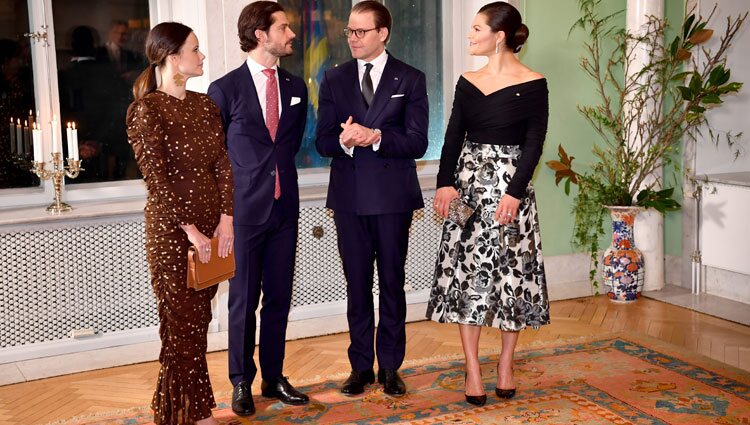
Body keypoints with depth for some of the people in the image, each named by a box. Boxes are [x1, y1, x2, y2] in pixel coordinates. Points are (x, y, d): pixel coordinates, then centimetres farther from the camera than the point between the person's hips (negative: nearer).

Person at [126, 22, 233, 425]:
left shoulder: (204, 105, 10)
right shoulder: (147, 110, -10)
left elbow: (223, 163, 6)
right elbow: (156, 178, -14)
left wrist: (225, 219, -4)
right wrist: (190, 229, -15)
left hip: (211, 226, 6)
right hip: (171, 230, -6)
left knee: (198, 322, 12)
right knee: (182, 324, 3)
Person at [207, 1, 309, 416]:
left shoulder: (295, 87, 8)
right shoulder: (225, 89, -7)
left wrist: (276, 165, 11)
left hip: (285, 205, 4)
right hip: (244, 207, -4)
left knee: (279, 297, 11)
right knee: (243, 300, 5)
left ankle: (273, 377, 24)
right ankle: (241, 382, 19)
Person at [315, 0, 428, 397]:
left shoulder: (410, 79, 0)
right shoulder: (334, 79, 8)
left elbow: (417, 142, -7)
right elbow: (323, 141, 3)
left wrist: (375, 137, -21)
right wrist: (344, 141, -19)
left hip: (392, 194, -2)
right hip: (349, 195, 2)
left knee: (392, 281, 6)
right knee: (357, 283, 8)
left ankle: (390, 366, 17)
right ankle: (361, 365, 18)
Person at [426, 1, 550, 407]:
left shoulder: (533, 84, -5)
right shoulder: (467, 82, 7)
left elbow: (534, 144, -9)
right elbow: (453, 136, 4)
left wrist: (515, 192, -18)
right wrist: (445, 183, -10)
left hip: (511, 185, -4)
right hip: (469, 183, 4)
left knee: (512, 271, 3)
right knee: (467, 270, 2)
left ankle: (506, 364, 19)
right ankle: (472, 368, 10)